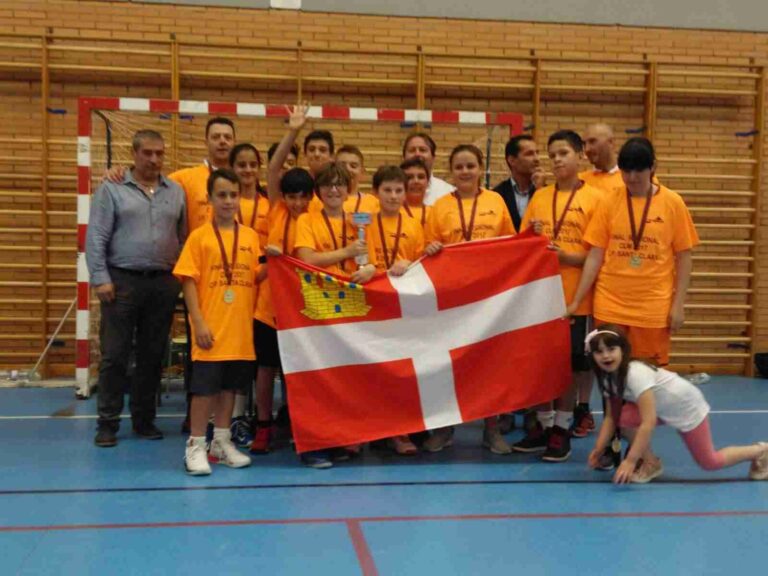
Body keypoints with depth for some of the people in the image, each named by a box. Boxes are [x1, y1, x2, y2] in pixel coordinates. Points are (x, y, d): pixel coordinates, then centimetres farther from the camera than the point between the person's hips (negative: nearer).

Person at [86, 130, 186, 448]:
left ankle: (144, 418, 20)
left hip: (163, 283, 3)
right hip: (122, 281, -3)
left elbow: (184, 238, 11)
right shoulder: (111, 189, 1)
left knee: (152, 356, 9)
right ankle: (108, 422, 10)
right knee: (114, 355, 1)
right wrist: (100, 278, -10)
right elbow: (96, 238, -4)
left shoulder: (176, 192, 10)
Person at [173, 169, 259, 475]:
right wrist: (198, 323, -12)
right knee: (204, 387, 1)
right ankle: (195, 445, 12)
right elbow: (189, 281, -7)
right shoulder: (199, 236, -4)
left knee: (230, 386, 13)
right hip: (212, 329, -4)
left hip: (241, 329, 4)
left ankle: (222, 442, 26)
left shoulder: (251, 236, 7)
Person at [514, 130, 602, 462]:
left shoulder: (595, 198, -2)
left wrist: (567, 257, -18)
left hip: (575, 296, -4)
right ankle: (543, 425, 22)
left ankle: (562, 429, 16)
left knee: (571, 363, 4)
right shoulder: (539, 197, 10)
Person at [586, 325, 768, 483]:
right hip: (663, 408, 7)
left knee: (709, 462, 4)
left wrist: (630, 461, -38)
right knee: (627, 416, -20)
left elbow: (648, 422, -38)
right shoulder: (608, 378, -11)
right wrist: (598, 449, -13)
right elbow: (611, 417, -4)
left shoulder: (636, 374, -36)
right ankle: (651, 463, 1)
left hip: (687, 406, -6)